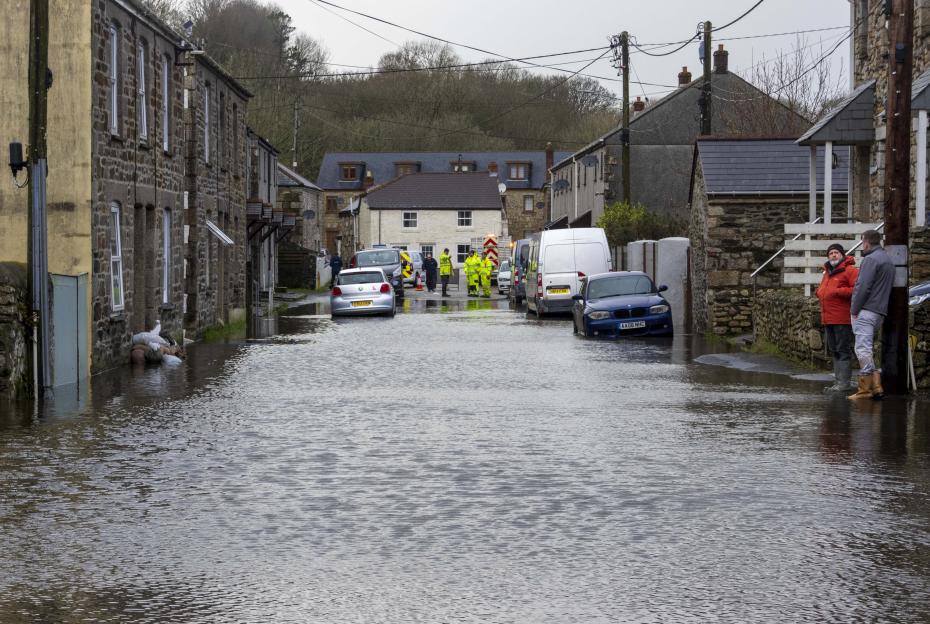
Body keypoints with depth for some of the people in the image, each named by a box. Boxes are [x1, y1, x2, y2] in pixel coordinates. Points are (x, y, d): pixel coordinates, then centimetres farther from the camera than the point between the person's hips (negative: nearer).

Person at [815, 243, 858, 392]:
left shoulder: (850, 271, -8)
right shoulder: (827, 272, 20)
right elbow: (822, 289, 34)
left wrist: (838, 291, -18)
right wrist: (820, 293, 10)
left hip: (842, 319, -9)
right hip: (828, 318, 9)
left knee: (843, 350, -7)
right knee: (834, 351, 13)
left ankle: (843, 383, -7)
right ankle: (837, 381, 19)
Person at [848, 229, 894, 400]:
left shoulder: (871, 259, -9)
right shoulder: (888, 260, 22)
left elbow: (863, 287, -17)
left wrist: (854, 310, -12)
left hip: (866, 310, -10)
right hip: (880, 312, 10)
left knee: (863, 348, -9)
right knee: (866, 348, 14)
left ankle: (865, 388, -11)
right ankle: (876, 385, 10)